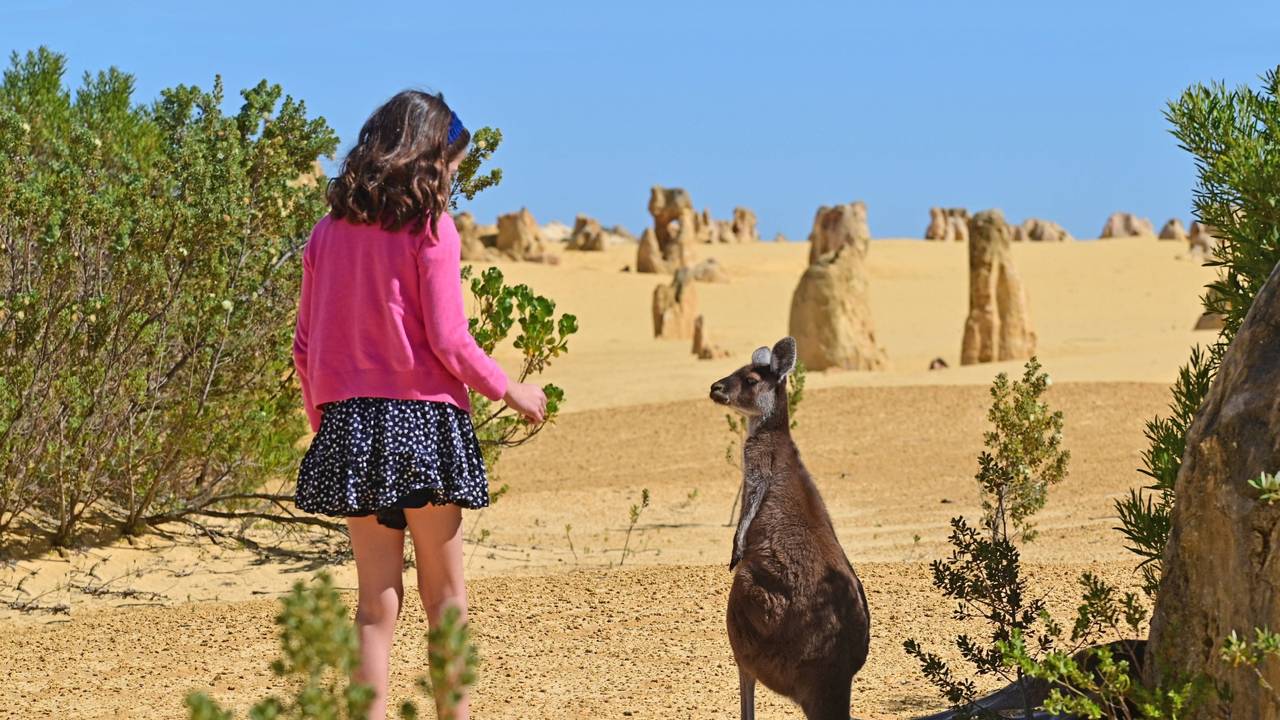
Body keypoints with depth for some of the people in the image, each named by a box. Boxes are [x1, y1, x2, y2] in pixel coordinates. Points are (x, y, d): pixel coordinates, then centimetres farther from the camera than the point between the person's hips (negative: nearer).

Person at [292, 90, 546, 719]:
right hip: (422, 418, -4)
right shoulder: (430, 226, -7)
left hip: (346, 425, 5)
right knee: (445, 596, 7)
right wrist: (510, 391, 3)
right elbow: (448, 341, -10)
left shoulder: (329, 231, 9)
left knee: (377, 600, 8)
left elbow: (305, 348, 9)